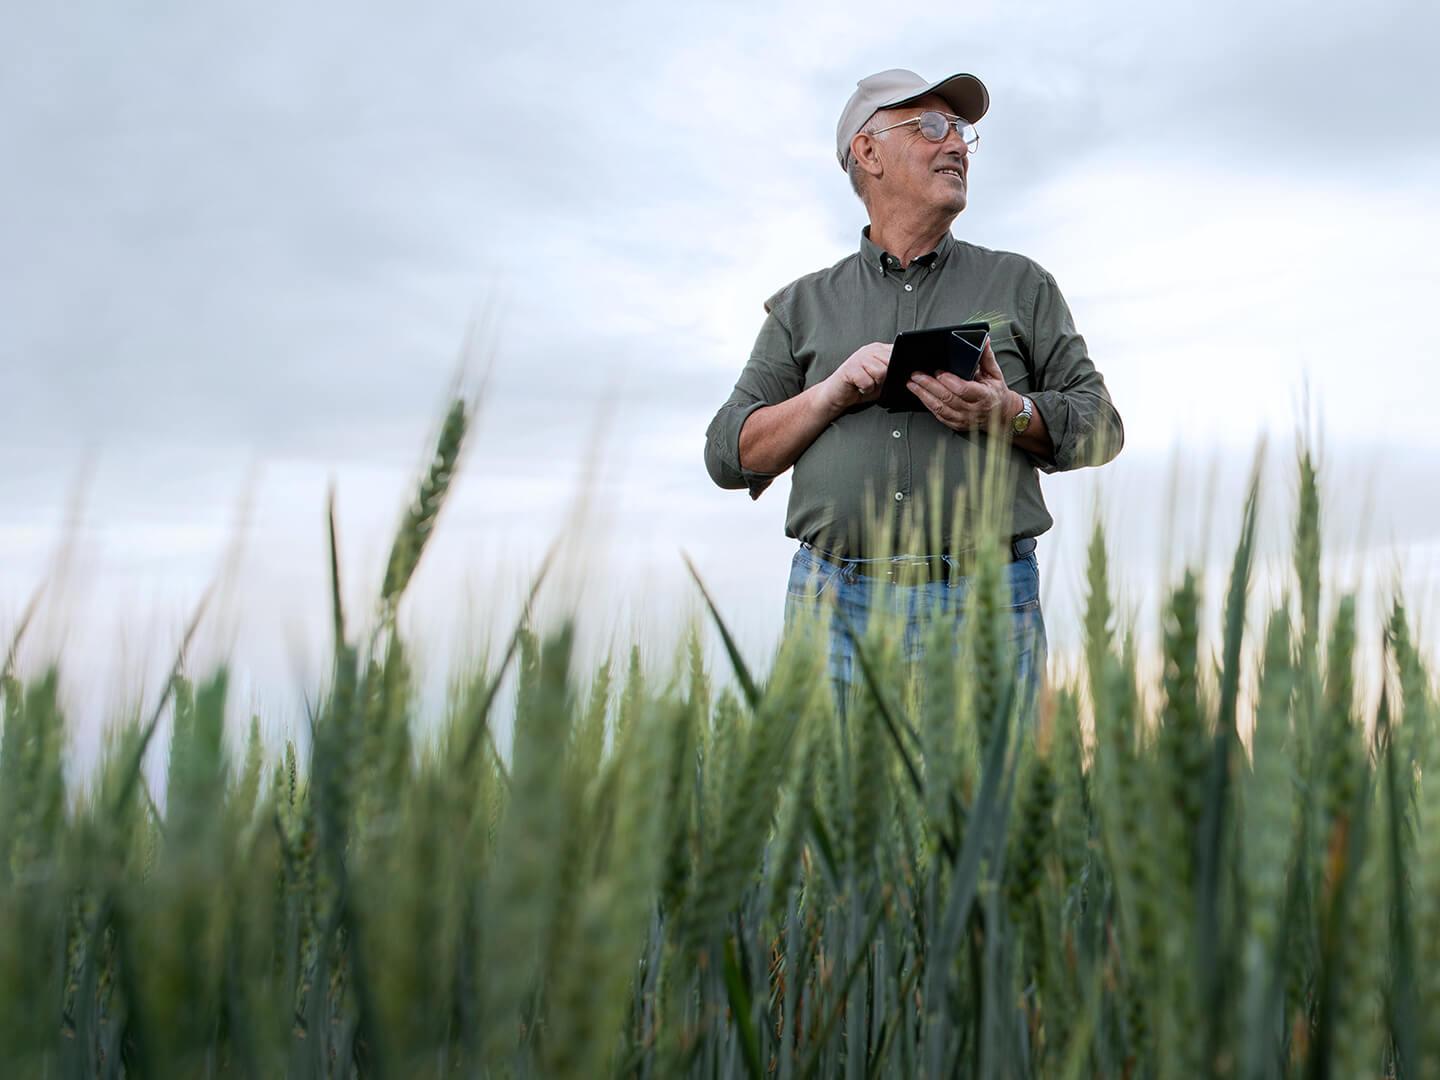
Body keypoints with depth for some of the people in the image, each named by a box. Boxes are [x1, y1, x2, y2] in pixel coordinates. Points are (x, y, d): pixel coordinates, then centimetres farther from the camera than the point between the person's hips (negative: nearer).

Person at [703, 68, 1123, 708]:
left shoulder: (1021, 286, 16)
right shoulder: (803, 306, 16)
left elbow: (1100, 426, 11)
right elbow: (729, 456, 10)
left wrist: (1009, 414, -8)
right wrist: (833, 393, -5)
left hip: (986, 606, 0)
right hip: (834, 605, 0)